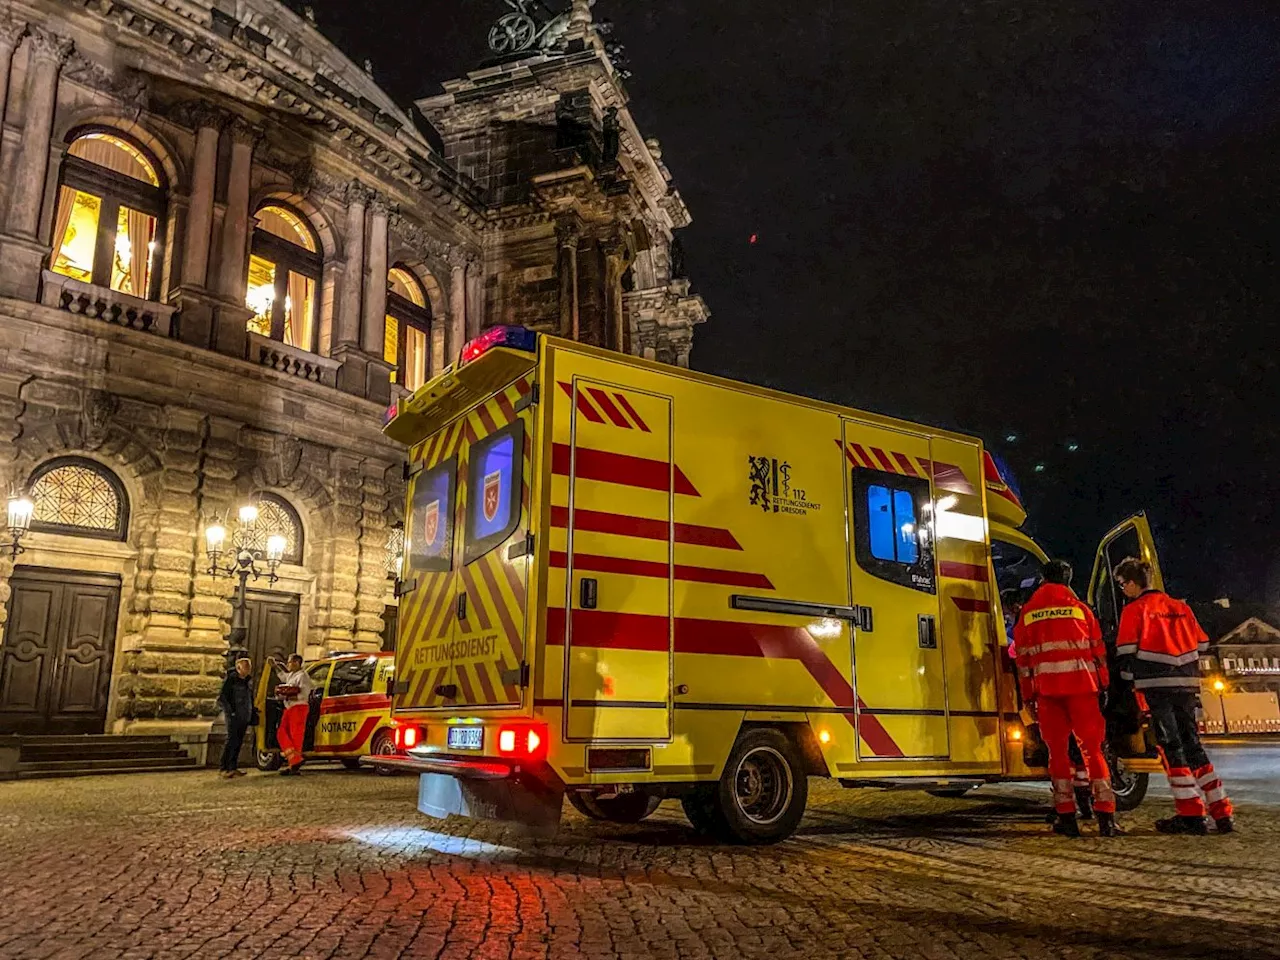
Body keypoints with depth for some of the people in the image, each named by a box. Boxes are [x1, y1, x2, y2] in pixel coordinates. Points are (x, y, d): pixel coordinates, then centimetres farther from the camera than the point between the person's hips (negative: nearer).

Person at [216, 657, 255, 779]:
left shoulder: (249, 681, 16)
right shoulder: (231, 679, -6)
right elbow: (221, 698, -9)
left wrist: (251, 716, 16)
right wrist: (230, 712, -15)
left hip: (245, 717, 7)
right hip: (234, 716, -7)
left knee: (239, 741, 8)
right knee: (232, 740, -13)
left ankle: (233, 767, 14)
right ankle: (223, 768, -10)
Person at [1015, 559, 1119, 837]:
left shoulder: (1027, 612, 10)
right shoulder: (1080, 608, 8)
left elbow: (1023, 657, 9)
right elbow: (1098, 651, 6)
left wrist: (1027, 695, 13)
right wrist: (1104, 686, 11)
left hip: (1047, 688, 1)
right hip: (1081, 685, 0)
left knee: (1057, 750, 6)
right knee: (1092, 748, 4)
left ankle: (1067, 817, 4)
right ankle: (1105, 816, -1)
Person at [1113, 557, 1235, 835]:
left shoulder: (1135, 609, -3)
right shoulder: (1180, 607, 16)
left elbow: (1126, 651, -6)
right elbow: (1201, 644, 17)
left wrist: (1129, 678, 9)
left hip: (1157, 685, -6)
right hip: (1186, 684, 6)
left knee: (1171, 747, -2)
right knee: (1191, 743, 13)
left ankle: (1191, 814, -4)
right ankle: (1223, 812, 12)